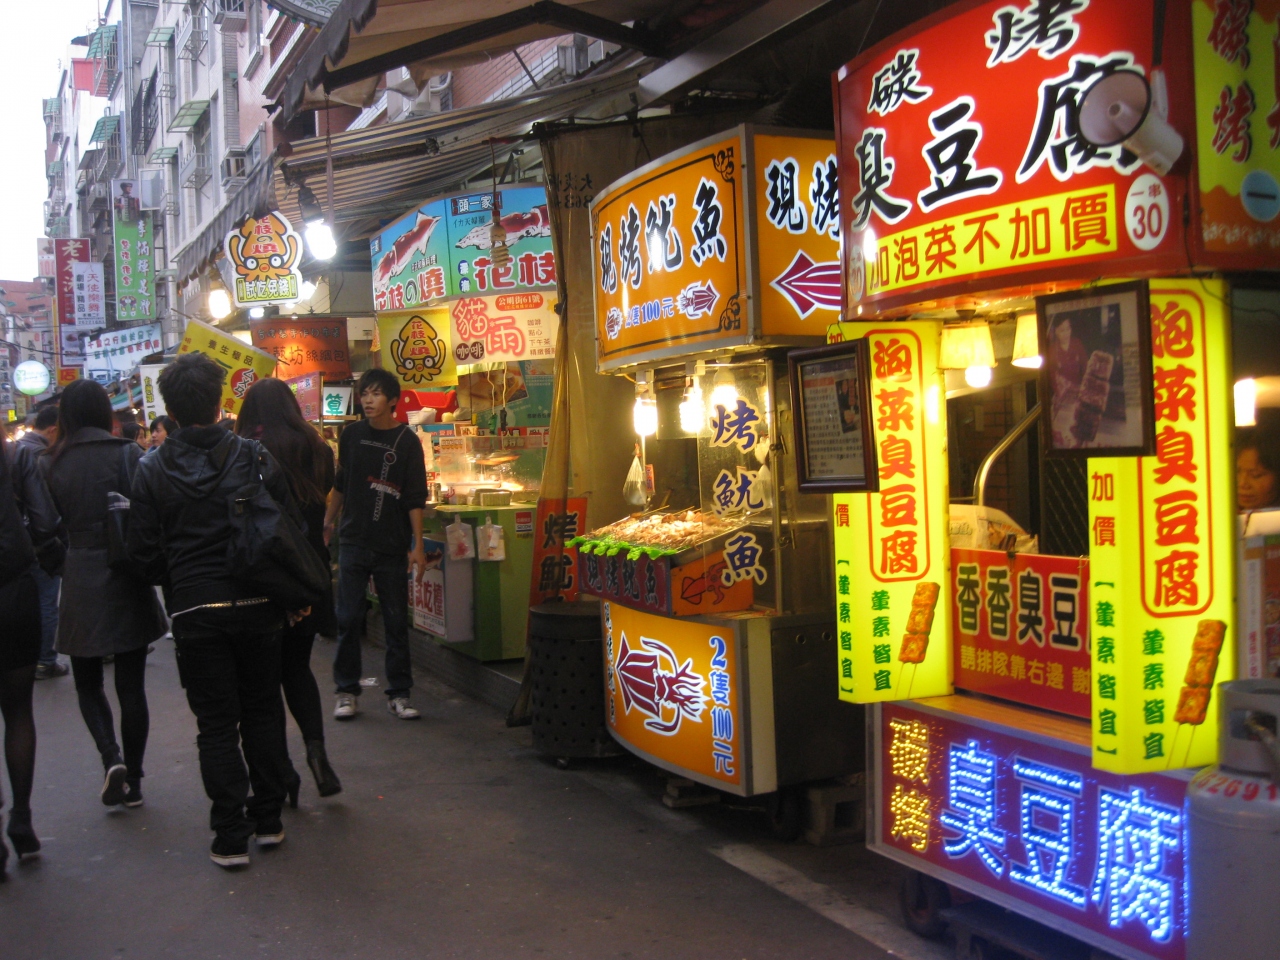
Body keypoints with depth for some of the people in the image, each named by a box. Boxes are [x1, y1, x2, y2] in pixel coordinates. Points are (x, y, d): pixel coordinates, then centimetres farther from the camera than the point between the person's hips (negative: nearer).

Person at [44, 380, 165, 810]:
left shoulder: (52, 464, -1)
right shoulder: (127, 454, -5)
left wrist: (59, 568, 14)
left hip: (79, 582, 1)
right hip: (126, 581, 0)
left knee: (87, 682, 16)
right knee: (130, 685, 9)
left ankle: (111, 757, -5)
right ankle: (133, 780, 15)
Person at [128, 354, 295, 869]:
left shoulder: (152, 471, -4)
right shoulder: (256, 458, -4)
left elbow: (144, 553, -3)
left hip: (195, 613, -1)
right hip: (257, 607, 1)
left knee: (217, 724, 6)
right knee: (262, 712, 15)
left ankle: (230, 835, 8)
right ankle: (268, 819, 23)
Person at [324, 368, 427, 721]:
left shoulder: (407, 442, -5)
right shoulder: (352, 434, 5)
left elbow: (415, 498, -6)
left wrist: (417, 545, -11)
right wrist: (327, 524, 16)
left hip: (392, 546, -2)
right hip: (353, 542, 2)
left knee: (396, 622, 3)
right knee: (348, 619, 2)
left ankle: (399, 693, 12)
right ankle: (346, 691, 13)